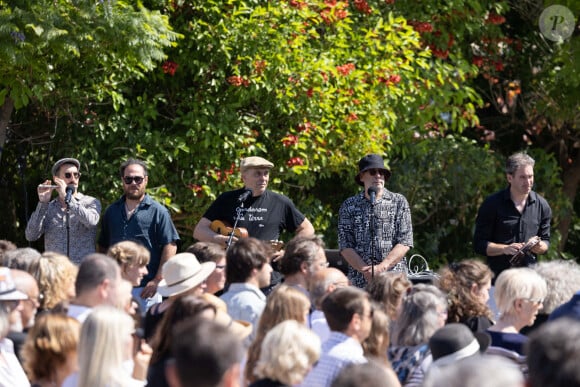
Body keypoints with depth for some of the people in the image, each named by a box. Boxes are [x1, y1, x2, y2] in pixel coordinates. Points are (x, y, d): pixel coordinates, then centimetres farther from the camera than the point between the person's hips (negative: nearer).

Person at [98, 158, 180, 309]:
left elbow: (170, 246, -5)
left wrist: (158, 280, -12)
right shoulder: (112, 211, 14)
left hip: (146, 287, -4)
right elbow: (103, 247, 19)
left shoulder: (158, 211, 0)